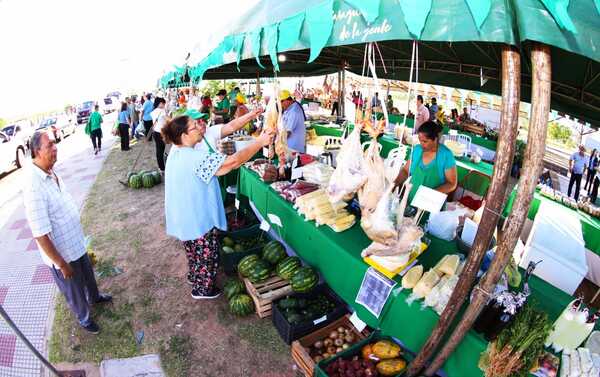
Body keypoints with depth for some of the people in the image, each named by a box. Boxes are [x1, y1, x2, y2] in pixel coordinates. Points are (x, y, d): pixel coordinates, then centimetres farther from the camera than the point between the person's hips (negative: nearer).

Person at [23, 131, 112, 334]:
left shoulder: (50, 172, -6)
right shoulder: (34, 187, -34)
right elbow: (40, 235, -29)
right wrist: (62, 264, -20)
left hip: (76, 242, 8)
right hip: (61, 252, -8)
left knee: (88, 274, 32)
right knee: (74, 290, 19)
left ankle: (94, 297, 60)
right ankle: (84, 318, 46)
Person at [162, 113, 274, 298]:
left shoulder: (176, 150, -3)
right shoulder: (195, 158, -33)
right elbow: (233, 161, -35)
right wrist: (260, 142, -27)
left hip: (184, 218, 9)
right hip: (198, 220, -9)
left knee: (194, 252, 32)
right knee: (207, 256, 16)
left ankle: (194, 277, 54)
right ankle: (202, 289, 36)